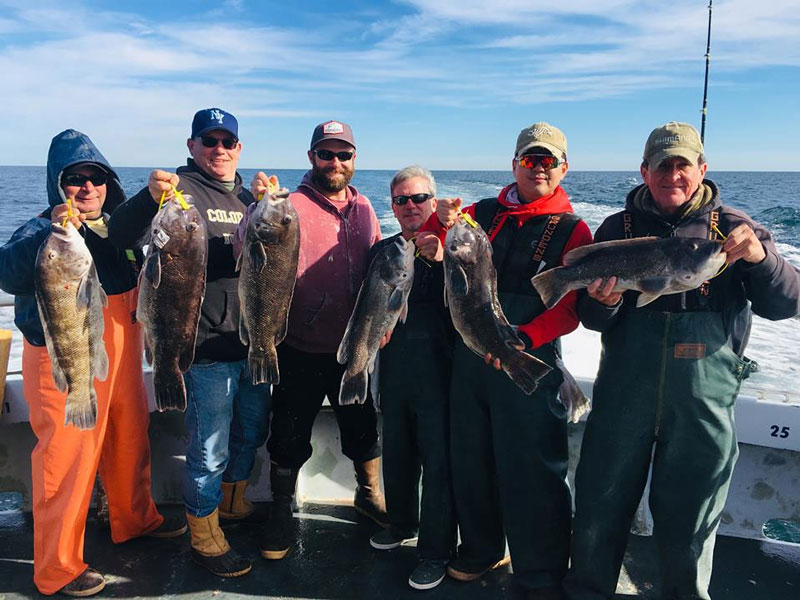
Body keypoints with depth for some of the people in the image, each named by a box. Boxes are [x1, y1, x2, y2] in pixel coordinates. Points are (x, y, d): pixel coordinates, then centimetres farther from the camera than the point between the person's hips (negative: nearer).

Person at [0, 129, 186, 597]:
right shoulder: (44, 229, -12)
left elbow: (143, 278, 25)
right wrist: (51, 233, -46)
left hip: (122, 357, 7)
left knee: (131, 441, 19)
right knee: (67, 457, 2)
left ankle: (136, 519, 43)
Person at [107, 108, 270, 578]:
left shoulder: (247, 197, 13)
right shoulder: (181, 190, -8)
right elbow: (123, 235, -20)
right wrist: (151, 197, -40)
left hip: (253, 341, 7)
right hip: (208, 347, -7)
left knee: (252, 430, 22)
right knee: (210, 449, 3)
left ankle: (234, 503, 46)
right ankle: (205, 539, 25)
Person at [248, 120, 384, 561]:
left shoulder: (363, 207, 5)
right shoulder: (291, 206, -10)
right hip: (301, 351, -3)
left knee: (363, 429, 19)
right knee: (289, 440, 10)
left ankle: (369, 494, 44)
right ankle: (281, 514, 33)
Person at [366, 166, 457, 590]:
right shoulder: (381, 251, 10)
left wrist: (441, 260, -32)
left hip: (438, 369, -5)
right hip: (394, 368, 6)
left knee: (438, 459, 3)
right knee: (396, 451, 20)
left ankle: (436, 551, 20)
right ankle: (401, 523, 42)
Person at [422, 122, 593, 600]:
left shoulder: (572, 231, -1)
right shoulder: (483, 214, 7)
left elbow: (570, 309, -9)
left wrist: (523, 340, -24)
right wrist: (441, 223, -13)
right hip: (470, 357, 4)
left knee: (532, 471, 2)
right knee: (471, 459, 15)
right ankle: (482, 550, 37)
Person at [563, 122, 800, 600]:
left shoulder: (731, 227, 4)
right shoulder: (619, 228, 6)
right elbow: (591, 318, 4)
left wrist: (760, 258, -23)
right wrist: (601, 303, -20)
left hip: (703, 400, 0)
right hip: (624, 393, 1)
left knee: (689, 523, 13)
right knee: (599, 511, 11)